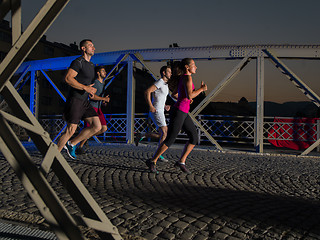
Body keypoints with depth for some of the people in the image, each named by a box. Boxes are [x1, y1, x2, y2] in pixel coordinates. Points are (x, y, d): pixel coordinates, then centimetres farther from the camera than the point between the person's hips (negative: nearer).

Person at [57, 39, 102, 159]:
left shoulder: (91, 65, 20)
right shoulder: (78, 62, -8)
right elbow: (68, 78, -19)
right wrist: (85, 88, -21)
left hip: (85, 102, 8)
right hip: (75, 100, -8)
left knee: (97, 126, -4)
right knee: (71, 130, -8)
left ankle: (72, 144, 10)